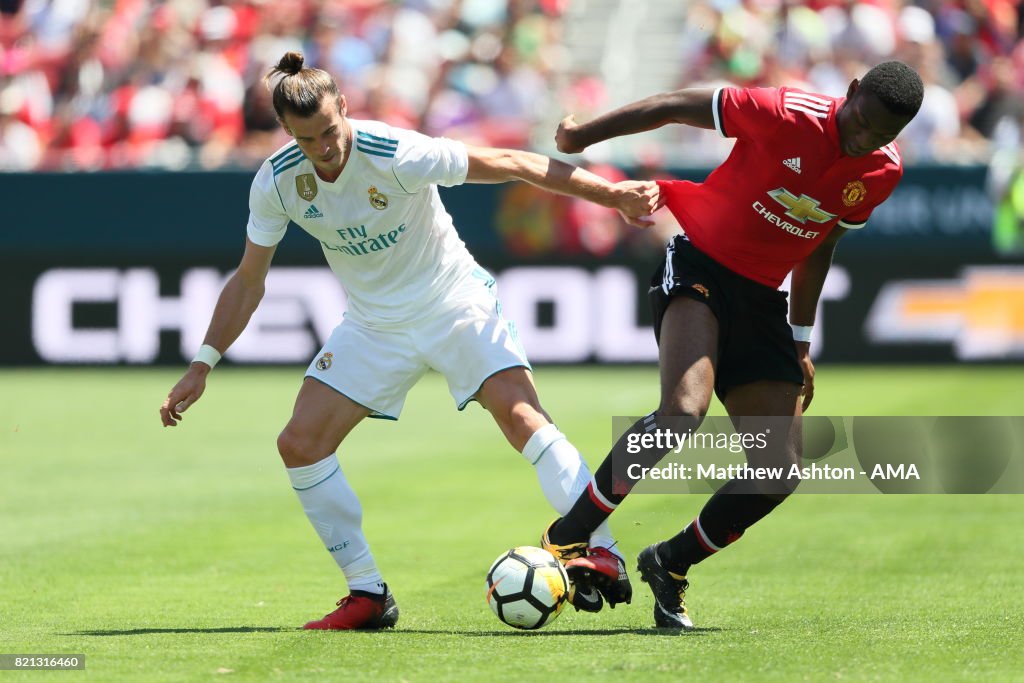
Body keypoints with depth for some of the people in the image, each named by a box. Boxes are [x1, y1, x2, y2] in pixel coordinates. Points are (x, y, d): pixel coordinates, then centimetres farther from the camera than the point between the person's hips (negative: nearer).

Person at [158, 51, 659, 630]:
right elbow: (248, 282, 2)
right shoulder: (277, 183, -12)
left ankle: (601, 553, -24)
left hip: (455, 301, -5)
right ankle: (369, 596, 0)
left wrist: (612, 194, -23)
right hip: (373, 323, 5)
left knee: (520, 414, -27)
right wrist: (202, 366, -2)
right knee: (299, 445, -8)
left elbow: (511, 165, -21)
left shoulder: (397, 155, -27)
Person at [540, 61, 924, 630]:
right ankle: (564, 541, -24)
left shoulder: (883, 172, -1)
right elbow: (681, 106, -9)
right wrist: (584, 135, -4)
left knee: (780, 470, -4)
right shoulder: (788, 115, -19)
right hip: (698, 267, -6)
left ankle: (671, 564, 15)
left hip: (761, 299, 6)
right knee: (686, 408, -32)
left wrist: (799, 342, 17)